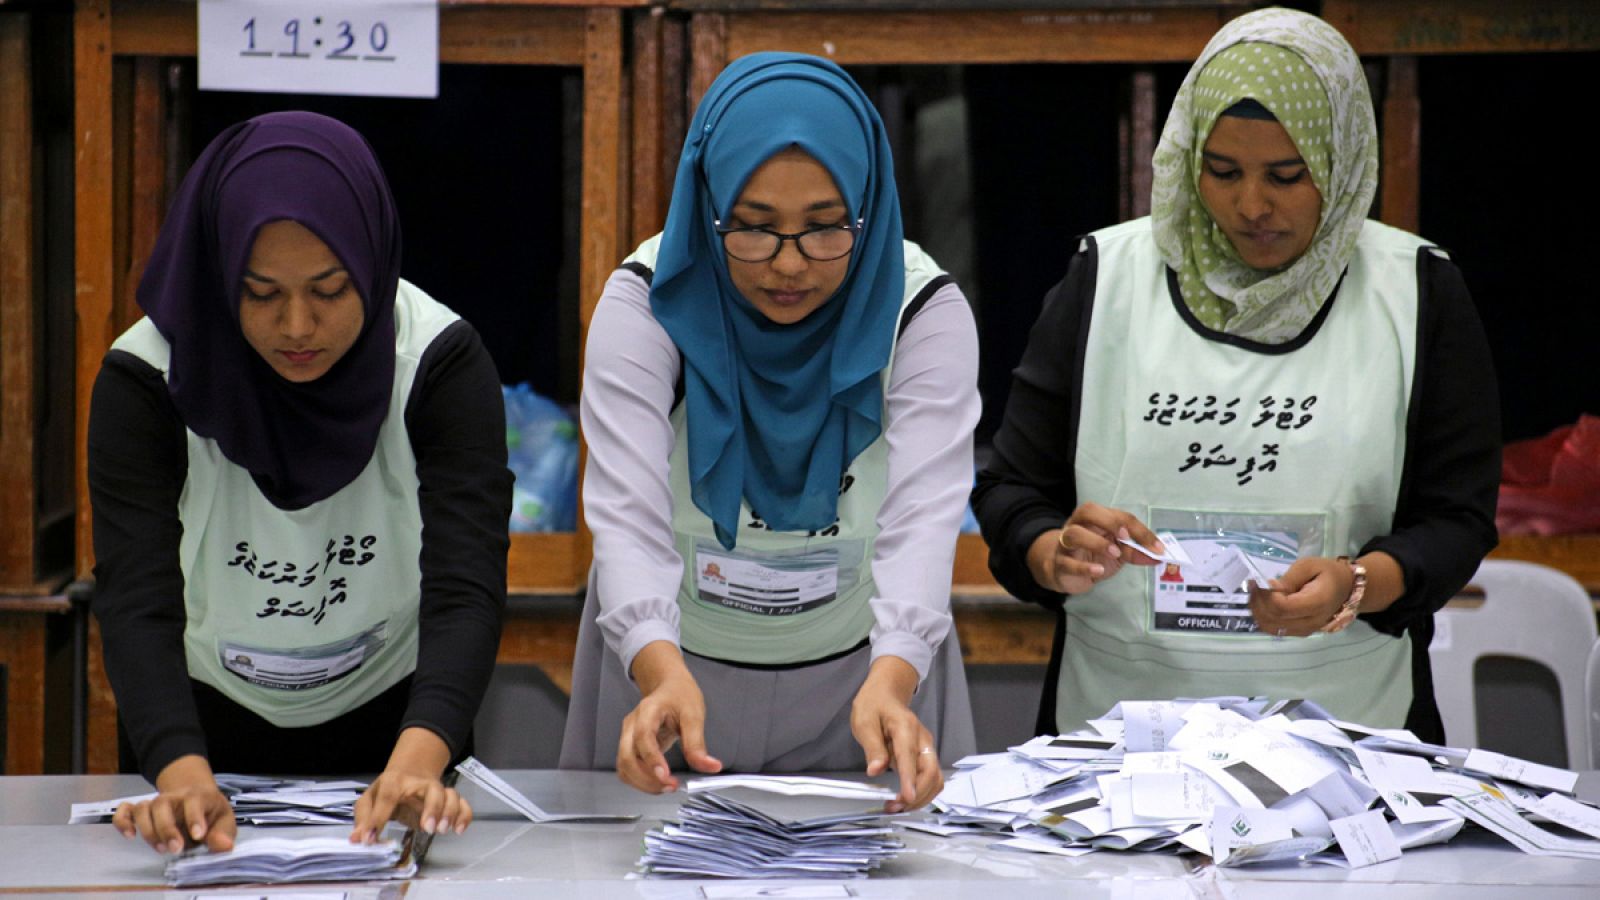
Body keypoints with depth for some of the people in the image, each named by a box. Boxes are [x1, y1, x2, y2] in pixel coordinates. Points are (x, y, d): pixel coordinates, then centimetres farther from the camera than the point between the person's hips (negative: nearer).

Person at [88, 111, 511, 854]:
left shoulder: (442, 364, -17)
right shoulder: (146, 379, -18)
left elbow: (466, 584, -27)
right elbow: (137, 596, -26)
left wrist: (417, 760, -45)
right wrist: (182, 771, -45)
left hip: (394, 718, 0)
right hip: (204, 724, 1)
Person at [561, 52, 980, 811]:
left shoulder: (924, 314, -12)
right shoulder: (646, 303, -13)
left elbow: (921, 521, -23)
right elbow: (629, 517, -23)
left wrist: (888, 685, -42)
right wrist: (662, 674, -42)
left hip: (864, 672, 0)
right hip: (672, 670, 0)